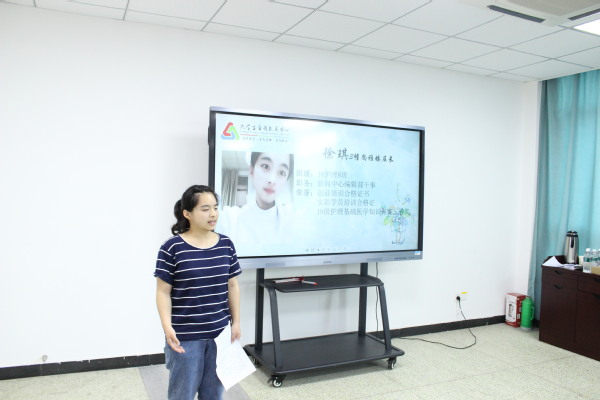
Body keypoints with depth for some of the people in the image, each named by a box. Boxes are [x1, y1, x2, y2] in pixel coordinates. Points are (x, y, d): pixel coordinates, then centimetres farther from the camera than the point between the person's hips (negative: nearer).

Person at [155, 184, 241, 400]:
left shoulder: (226, 245, 0)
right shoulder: (172, 248, -12)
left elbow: (232, 286, 7)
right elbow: (163, 292, -8)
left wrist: (236, 322, 7)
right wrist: (167, 326, -18)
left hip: (220, 333, 4)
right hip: (185, 336, -4)